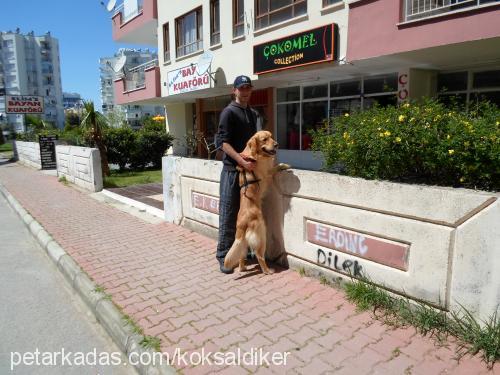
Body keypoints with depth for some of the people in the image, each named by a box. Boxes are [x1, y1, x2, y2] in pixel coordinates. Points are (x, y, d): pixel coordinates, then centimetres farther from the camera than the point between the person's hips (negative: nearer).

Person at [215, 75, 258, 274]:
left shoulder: (252, 113, 16)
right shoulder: (229, 112, -6)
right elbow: (224, 142, -14)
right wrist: (242, 161, -23)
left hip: (249, 168, 7)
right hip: (232, 169, -7)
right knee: (228, 214, -2)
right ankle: (223, 255, 8)